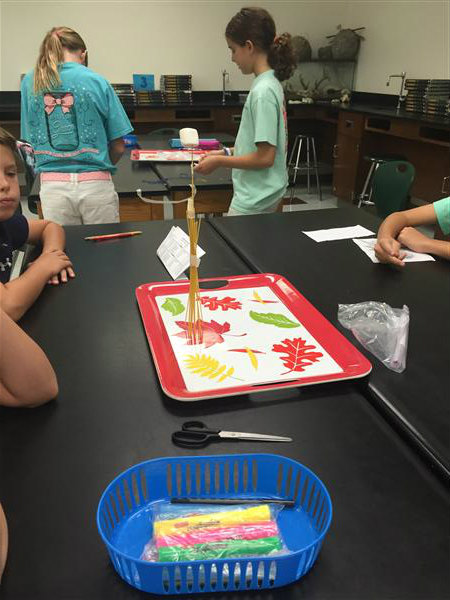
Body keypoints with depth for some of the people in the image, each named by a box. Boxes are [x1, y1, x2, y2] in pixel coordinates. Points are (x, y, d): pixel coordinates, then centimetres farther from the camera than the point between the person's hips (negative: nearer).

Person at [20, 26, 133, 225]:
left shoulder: (30, 82, 5)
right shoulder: (97, 82, -2)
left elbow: (29, 141, 11)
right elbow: (118, 147, 0)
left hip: (52, 185, 2)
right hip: (95, 184, -2)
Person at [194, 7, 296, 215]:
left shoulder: (263, 91, -21)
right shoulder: (269, 83, 7)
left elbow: (265, 157, -22)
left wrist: (219, 161, -13)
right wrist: (228, 152, 10)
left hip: (255, 201, -9)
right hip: (257, 193, 9)